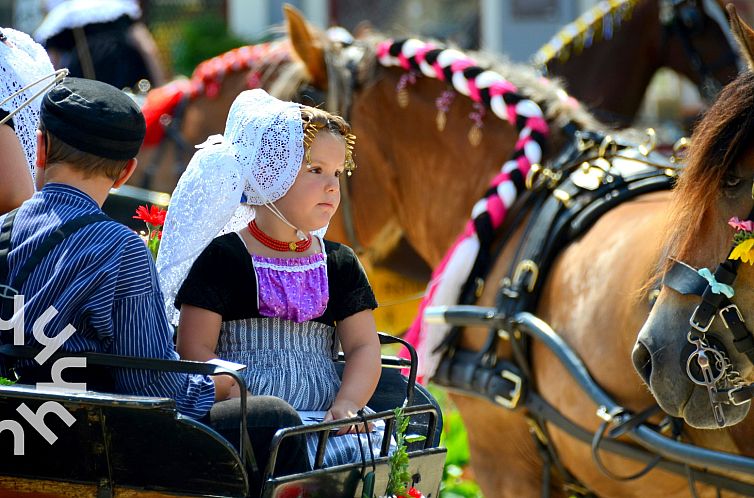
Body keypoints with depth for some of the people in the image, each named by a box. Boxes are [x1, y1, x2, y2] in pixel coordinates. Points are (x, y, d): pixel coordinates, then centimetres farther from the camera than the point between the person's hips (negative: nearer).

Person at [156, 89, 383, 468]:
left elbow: (364, 347, 10)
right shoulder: (222, 258, 2)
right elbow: (195, 350, -3)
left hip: (321, 421, 5)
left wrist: (346, 404, -11)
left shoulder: (339, 264, 17)